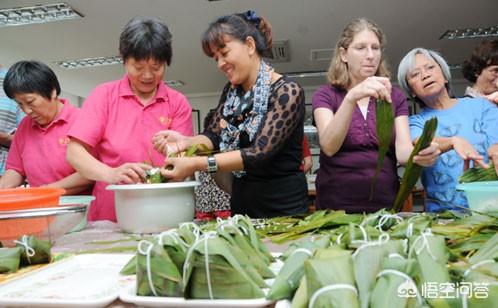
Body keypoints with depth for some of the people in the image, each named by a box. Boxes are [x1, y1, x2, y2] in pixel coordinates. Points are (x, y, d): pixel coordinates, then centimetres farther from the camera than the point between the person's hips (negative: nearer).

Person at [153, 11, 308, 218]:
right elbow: (213, 136, 0)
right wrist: (185, 142, -21)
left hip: (283, 207, -5)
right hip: (241, 204, 6)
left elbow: (260, 152, -24)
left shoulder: (287, 92, -15)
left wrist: (196, 164, -30)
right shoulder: (231, 92, 6)